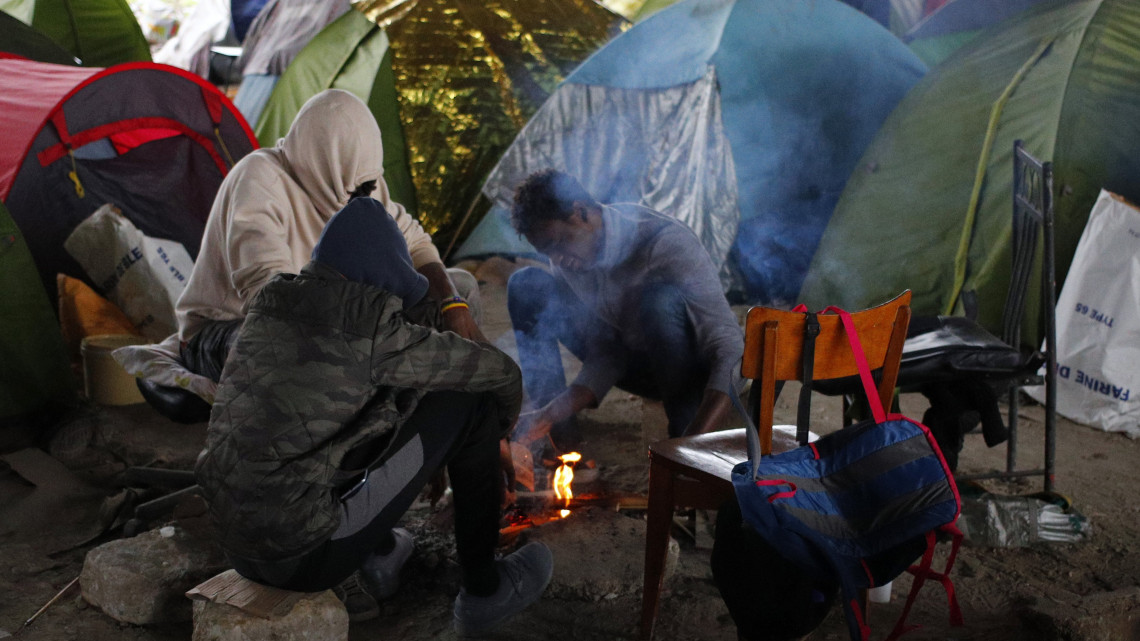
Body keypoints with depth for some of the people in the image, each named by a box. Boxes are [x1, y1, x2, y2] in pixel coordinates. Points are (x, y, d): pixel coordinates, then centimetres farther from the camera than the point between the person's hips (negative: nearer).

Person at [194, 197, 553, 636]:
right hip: (306, 556, -7)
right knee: (471, 405, -1)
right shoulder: (372, 330, -13)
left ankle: (379, 554, 35)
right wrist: (498, 431, 21)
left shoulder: (269, 308, 7)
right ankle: (483, 590, 15)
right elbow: (500, 373, -2)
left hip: (239, 550, 7)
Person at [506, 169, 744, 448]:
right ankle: (557, 425, -8)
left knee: (660, 300, -40)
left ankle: (684, 432, -22)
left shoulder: (667, 243, -31)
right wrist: (551, 414, -23)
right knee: (527, 285, -8)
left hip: (701, 371, -5)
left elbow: (730, 349, -38)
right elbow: (605, 357, -7)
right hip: (636, 365, 6)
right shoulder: (567, 264, -10)